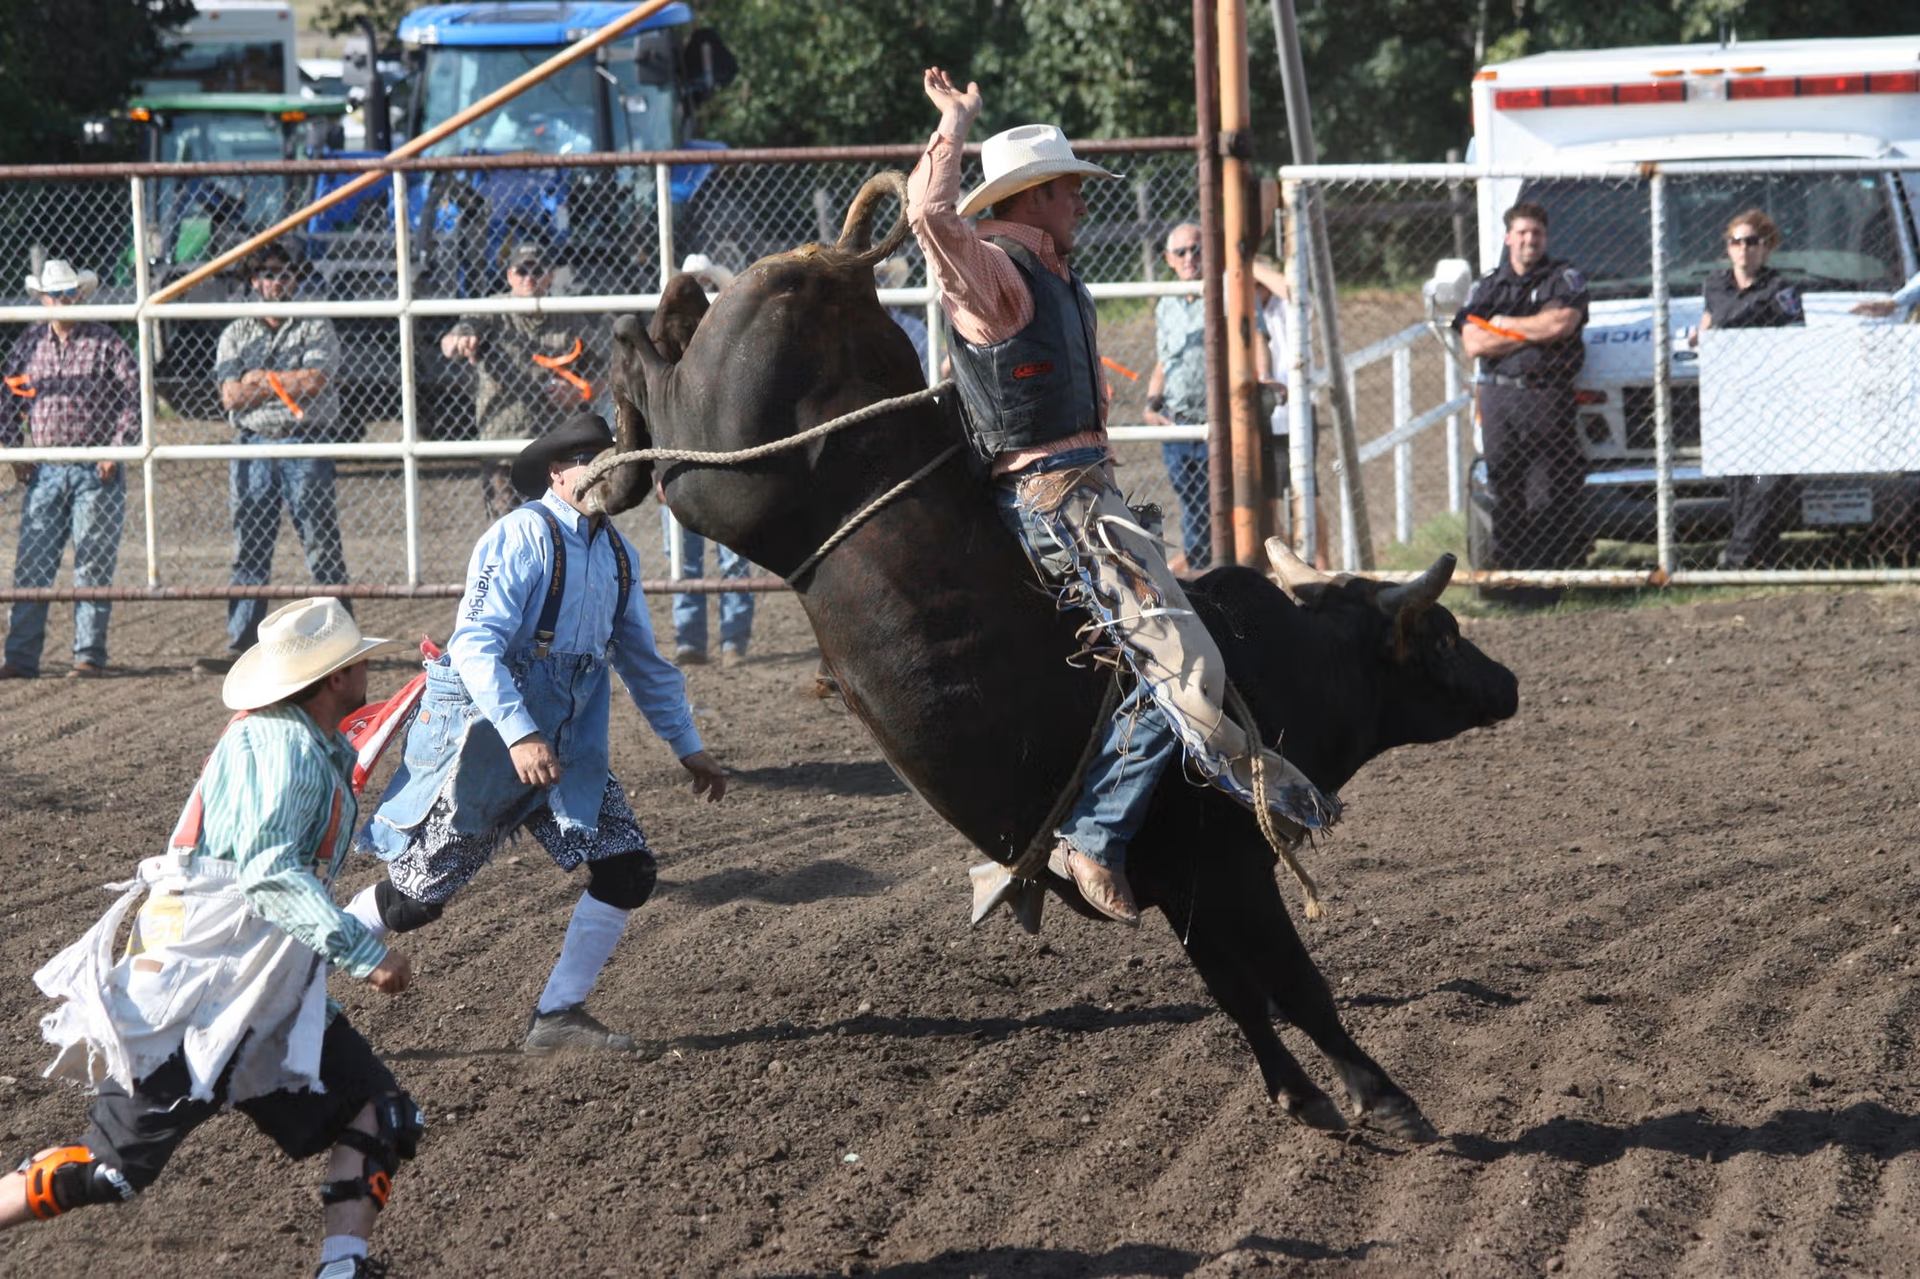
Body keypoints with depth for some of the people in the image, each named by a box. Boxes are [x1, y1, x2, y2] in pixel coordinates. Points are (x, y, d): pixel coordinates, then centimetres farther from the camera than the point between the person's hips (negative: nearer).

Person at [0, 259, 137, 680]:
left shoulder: (105, 343, -1)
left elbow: (134, 395, -2)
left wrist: (118, 448, -10)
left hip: (95, 471, -3)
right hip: (44, 470, 3)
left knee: (93, 565, 0)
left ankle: (90, 656, 6)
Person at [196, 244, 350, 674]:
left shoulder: (316, 328, 6)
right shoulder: (235, 335, 14)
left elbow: (314, 381, -11)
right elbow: (231, 396, 1)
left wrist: (259, 379, -3)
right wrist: (287, 383, -7)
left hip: (304, 444, -3)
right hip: (252, 446, 3)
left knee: (322, 546, -4)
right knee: (249, 551, 3)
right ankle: (242, 647, 3)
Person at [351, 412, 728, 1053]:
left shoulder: (615, 551, 10)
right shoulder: (523, 537, -15)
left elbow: (643, 661, 22)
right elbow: (476, 644, -24)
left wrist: (688, 747, 24)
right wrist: (520, 737, -34)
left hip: (566, 746, 7)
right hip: (485, 732, -7)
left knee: (627, 870, -4)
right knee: (418, 896, -3)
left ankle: (558, 1016, 6)